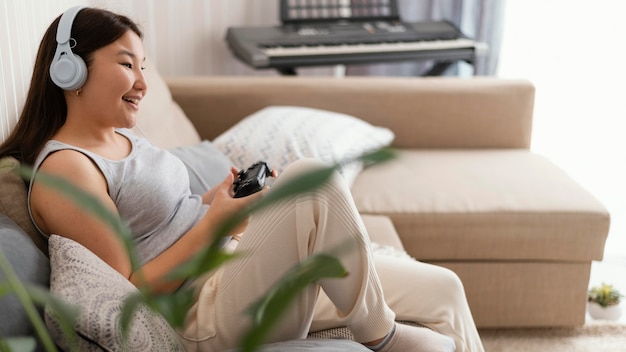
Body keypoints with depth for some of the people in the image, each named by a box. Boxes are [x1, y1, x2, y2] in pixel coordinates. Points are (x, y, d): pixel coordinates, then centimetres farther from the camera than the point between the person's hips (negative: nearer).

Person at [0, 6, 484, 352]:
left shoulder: (121, 136, 15)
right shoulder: (63, 168, -12)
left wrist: (217, 199, 2)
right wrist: (213, 223, -19)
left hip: (243, 265, 9)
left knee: (443, 288, 1)